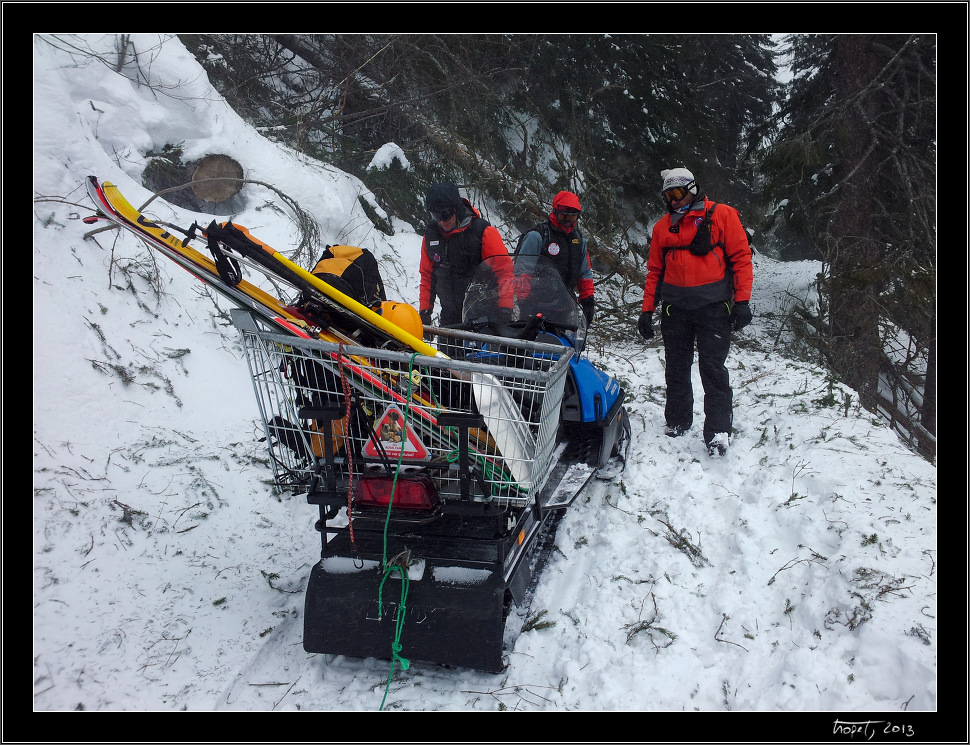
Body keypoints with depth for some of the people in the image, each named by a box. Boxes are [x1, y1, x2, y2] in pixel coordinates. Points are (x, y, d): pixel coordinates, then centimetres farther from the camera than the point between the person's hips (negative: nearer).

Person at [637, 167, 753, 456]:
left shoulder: (722, 215, 3)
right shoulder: (662, 226, 15)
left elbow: (741, 256, -1)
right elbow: (654, 270, 16)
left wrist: (742, 301, -9)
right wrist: (647, 309, 9)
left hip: (713, 305, -4)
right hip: (675, 307, 4)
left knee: (713, 368, -7)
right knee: (677, 367, 10)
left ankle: (718, 430, -5)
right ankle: (678, 419, 25)